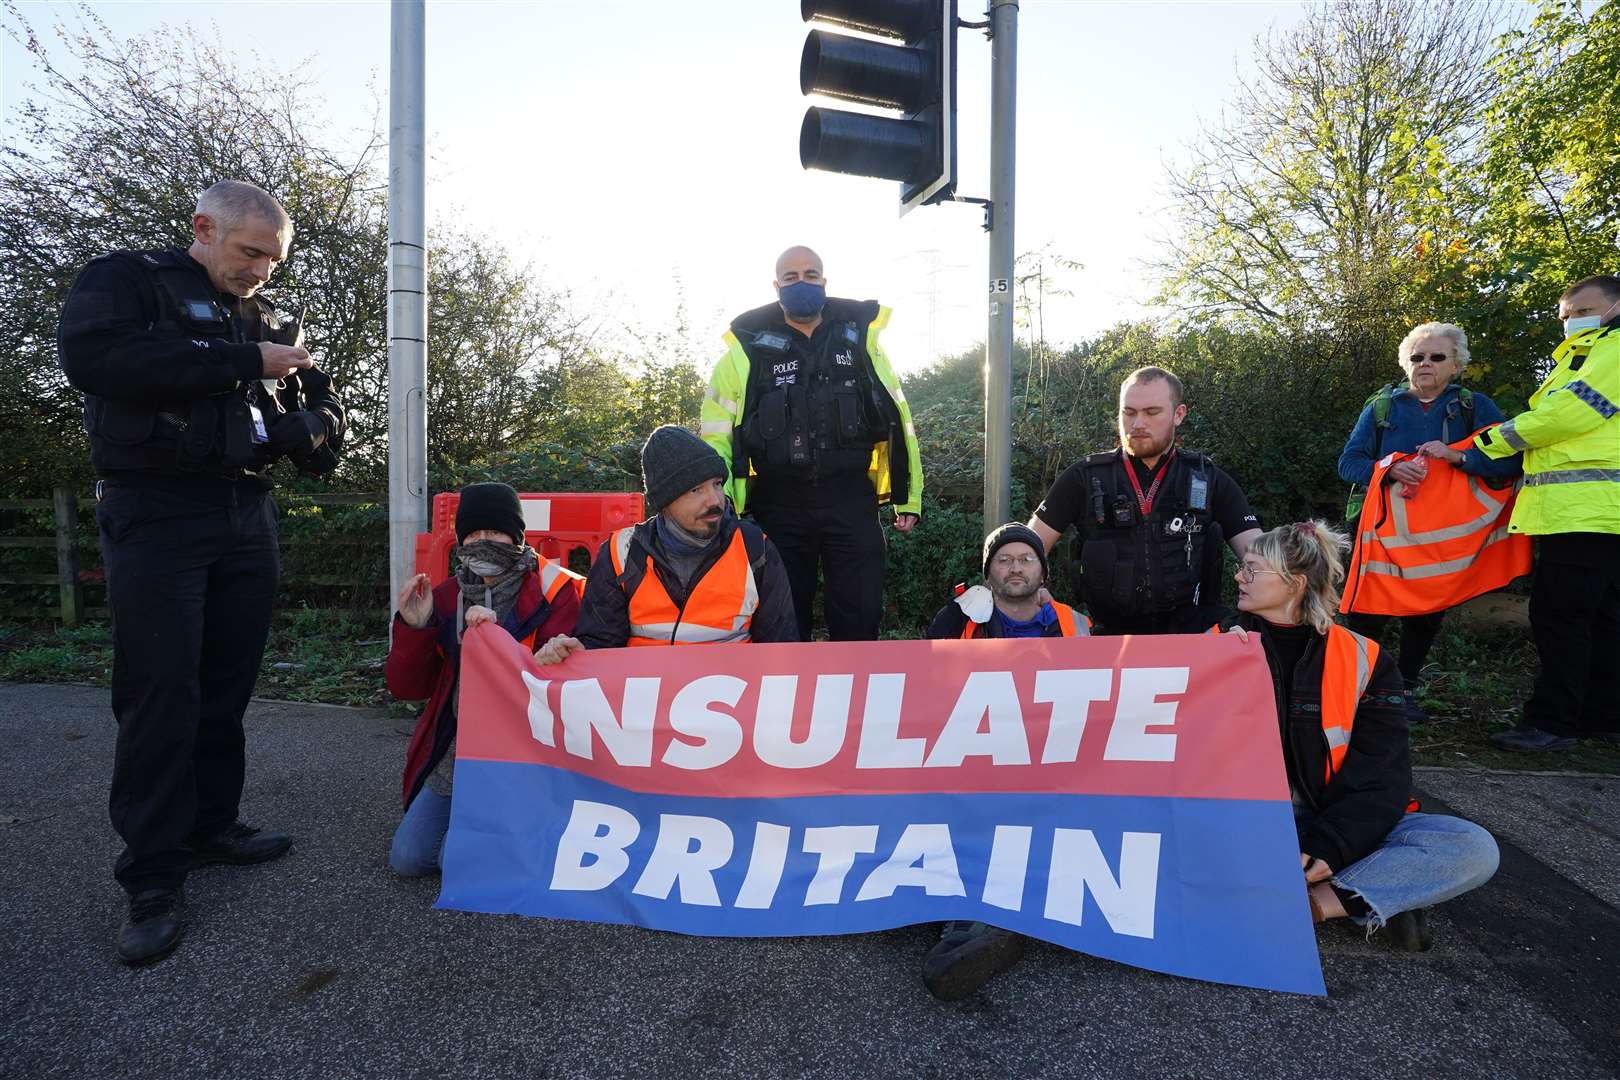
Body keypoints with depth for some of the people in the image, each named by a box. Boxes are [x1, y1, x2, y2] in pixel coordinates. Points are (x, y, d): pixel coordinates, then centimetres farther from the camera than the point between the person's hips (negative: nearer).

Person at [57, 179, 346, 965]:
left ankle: (210, 827, 23)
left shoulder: (269, 319, 16)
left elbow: (318, 403, 22)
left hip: (248, 516, 5)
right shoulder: (125, 279, 1)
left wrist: (311, 429, -3)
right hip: (156, 516, -5)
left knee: (228, 687, 9)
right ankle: (152, 878, 5)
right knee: (161, 694, -5)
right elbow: (92, 358, -18)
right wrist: (244, 361, -17)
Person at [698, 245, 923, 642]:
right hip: (779, 507, 0)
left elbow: (897, 419, 11)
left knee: (860, 617, 5)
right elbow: (716, 433, 3)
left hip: (851, 502, 1)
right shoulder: (747, 350, 4)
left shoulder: (861, 339, 8)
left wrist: (907, 498, 9)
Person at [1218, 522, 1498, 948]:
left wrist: (1330, 845, -20)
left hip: (1342, 828, 1)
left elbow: (1381, 774, -6)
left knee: (1474, 849, -22)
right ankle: (1379, 902, -24)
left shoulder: (1362, 658, 0)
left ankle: (1312, 903, -23)